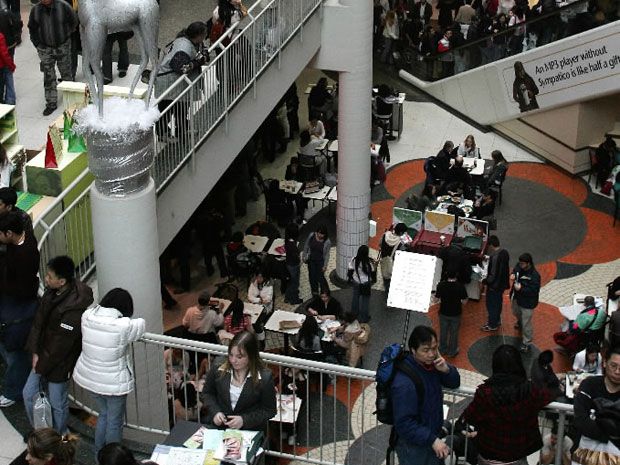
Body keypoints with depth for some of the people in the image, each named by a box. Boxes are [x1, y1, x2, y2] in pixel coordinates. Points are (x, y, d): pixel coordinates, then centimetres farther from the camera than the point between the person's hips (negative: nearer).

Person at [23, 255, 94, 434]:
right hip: (43, 357, 8)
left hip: (59, 364, -8)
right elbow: (39, 320, 2)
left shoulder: (74, 308, -33)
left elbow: (61, 345, -25)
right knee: (29, 394, 18)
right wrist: (35, 352, -2)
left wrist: (41, 366, -14)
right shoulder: (52, 292, -8)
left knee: (57, 404, 11)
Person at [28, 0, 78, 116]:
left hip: (63, 47, -1)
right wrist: (38, 44, 4)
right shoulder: (35, 10, -6)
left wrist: (66, 35, 2)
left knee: (66, 73, 12)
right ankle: (51, 103, 12)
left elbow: (74, 22, 2)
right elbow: (32, 28, 8)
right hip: (45, 49, 1)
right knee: (48, 77, 4)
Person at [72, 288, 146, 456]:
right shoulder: (124, 326, -26)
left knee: (103, 414, 28)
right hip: (114, 382, -6)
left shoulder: (87, 316, -12)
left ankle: (99, 454, 41)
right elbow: (141, 325, -7)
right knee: (114, 421, 16)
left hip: (88, 377, 6)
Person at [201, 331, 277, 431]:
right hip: (217, 426, 2)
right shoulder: (218, 368, -4)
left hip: (250, 430, -2)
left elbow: (269, 410, -2)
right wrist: (215, 412, -6)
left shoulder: (264, 378, -12)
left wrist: (244, 420, -15)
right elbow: (207, 393, 12)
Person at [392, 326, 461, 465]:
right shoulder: (404, 383, -34)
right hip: (413, 445, -8)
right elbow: (404, 424, -30)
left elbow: (454, 383, 4)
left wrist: (446, 370, -17)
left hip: (432, 435, 8)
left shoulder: (429, 363, -8)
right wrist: (432, 440, -30)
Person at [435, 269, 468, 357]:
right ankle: (452, 352, 30)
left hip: (443, 313, 1)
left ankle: (442, 350, 36)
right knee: (454, 333, 16)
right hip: (456, 314, -1)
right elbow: (464, 302, -15)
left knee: (443, 331, 21)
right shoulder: (460, 286, -21)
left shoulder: (441, 285, -17)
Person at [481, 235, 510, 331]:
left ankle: (492, 325, 24)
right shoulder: (505, 252, -4)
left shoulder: (494, 257, -32)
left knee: (491, 305, 10)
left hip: (494, 285, -8)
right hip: (502, 284, 9)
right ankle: (497, 320, 44)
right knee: (498, 302, 26)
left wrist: (485, 281, -14)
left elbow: (493, 275, -29)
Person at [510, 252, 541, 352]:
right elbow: (515, 270, 11)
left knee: (526, 323, 4)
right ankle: (520, 322, 71)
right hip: (517, 297, 8)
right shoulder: (520, 267, -13)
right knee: (516, 312, 37)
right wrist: (513, 274, -11)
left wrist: (521, 289, -35)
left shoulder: (534, 276, -33)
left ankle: (526, 343, 22)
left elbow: (534, 291, -29)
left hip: (528, 303, -8)